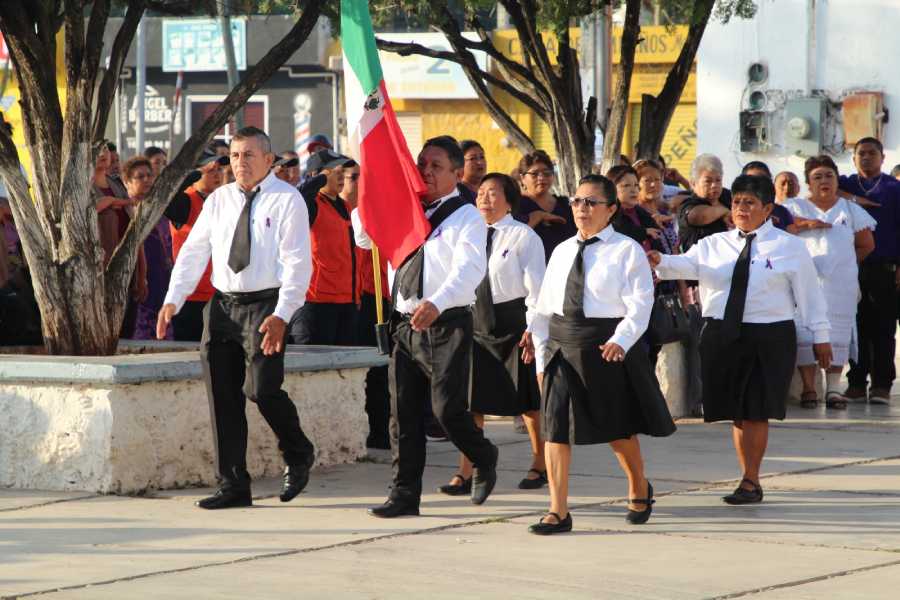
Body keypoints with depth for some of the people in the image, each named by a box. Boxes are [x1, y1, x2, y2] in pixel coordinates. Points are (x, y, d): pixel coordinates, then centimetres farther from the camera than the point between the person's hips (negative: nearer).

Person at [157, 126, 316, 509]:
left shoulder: (287, 200, -4)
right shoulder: (218, 200, 13)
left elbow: (297, 263, -10)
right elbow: (193, 252, 14)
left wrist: (281, 316, -20)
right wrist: (173, 300, 2)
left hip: (265, 306, -5)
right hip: (223, 305, 6)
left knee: (261, 388, -16)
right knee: (222, 396, 3)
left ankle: (297, 456, 12)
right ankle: (233, 486, 10)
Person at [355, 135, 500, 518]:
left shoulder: (466, 218, -5)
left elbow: (469, 268, -20)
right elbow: (364, 237, 23)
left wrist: (437, 303, -37)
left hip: (447, 325, -6)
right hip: (405, 324, 6)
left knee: (448, 409, -8)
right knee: (403, 411, 4)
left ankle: (484, 460, 21)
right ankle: (405, 494, 8)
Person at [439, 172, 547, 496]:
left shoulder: (524, 236, -6)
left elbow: (536, 287, -9)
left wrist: (532, 329, -15)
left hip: (513, 320, -5)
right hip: (476, 320, 5)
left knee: (527, 400, 8)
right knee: (470, 398, -3)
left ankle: (540, 465, 25)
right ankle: (465, 473, -2)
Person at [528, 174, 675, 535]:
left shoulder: (626, 251, -4)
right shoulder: (562, 251, 13)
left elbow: (639, 305, -12)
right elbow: (545, 308, 15)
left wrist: (620, 342, -27)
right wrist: (541, 357, 9)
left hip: (608, 349, -4)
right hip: (562, 349, 4)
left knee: (618, 428, 9)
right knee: (555, 426, -6)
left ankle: (639, 489, 37)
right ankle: (558, 512, -3)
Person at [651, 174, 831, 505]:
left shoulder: (790, 247, 2)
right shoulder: (714, 245, 9)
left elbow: (809, 292, 5)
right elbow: (687, 264, -7)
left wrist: (820, 336, 5)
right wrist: (661, 261, -29)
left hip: (769, 339, -3)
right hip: (721, 335, 3)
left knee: (755, 412, -4)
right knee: (736, 412, 7)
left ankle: (750, 481, 3)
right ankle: (750, 480, 17)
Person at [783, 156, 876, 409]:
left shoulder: (850, 210, 15)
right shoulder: (795, 207, 10)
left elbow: (867, 245, 16)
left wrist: (844, 262, 8)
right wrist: (805, 224, -11)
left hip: (841, 283, 2)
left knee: (838, 334, -2)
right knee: (805, 333, -9)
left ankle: (833, 388, 3)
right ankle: (808, 388, -5)